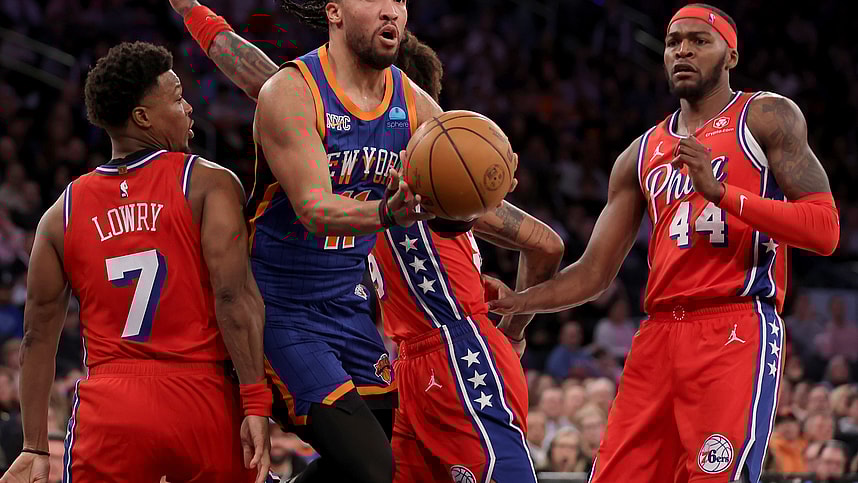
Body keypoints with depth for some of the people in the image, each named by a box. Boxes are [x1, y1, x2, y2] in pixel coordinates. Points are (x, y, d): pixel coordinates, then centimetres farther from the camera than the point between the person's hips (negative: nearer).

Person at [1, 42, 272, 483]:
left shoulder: (63, 213, 11)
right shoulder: (208, 184, 0)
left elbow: (39, 336, 11)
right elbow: (233, 296, -11)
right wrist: (256, 406, -11)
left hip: (108, 409, 2)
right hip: (203, 398, -2)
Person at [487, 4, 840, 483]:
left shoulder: (766, 117, 5)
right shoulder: (642, 155, 23)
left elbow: (824, 230, -6)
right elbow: (594, 272, 21)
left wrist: (720, 192, -14)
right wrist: (519, 301, 5)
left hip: (738, 331, -6)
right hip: (659, 334, 6)